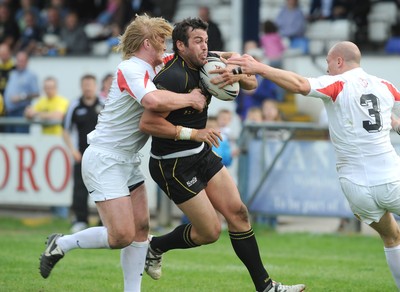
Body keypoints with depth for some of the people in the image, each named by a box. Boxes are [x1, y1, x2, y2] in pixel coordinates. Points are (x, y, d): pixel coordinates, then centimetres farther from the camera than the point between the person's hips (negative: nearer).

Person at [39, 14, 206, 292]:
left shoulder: (154, 68, 7)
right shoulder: (130, 69, -19)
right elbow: (153, 100, -38)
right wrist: (190, 99, -23)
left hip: (128, 160, 10)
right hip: (105, 161, -10)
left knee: (141, 229, 5)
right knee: (122, 235, -14)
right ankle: (61, 244, 7)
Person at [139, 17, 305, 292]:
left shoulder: (209, 65, 0)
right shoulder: (174, 77, -25)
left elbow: (252, 83, 8)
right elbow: (147, 122, -29)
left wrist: (238, 75, -16)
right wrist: (192, 133, -25)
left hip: (202, 155, 8)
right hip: (173, 164, -8)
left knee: (238, 212, 2)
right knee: (210, 231, -5)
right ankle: (155, 246, 21)